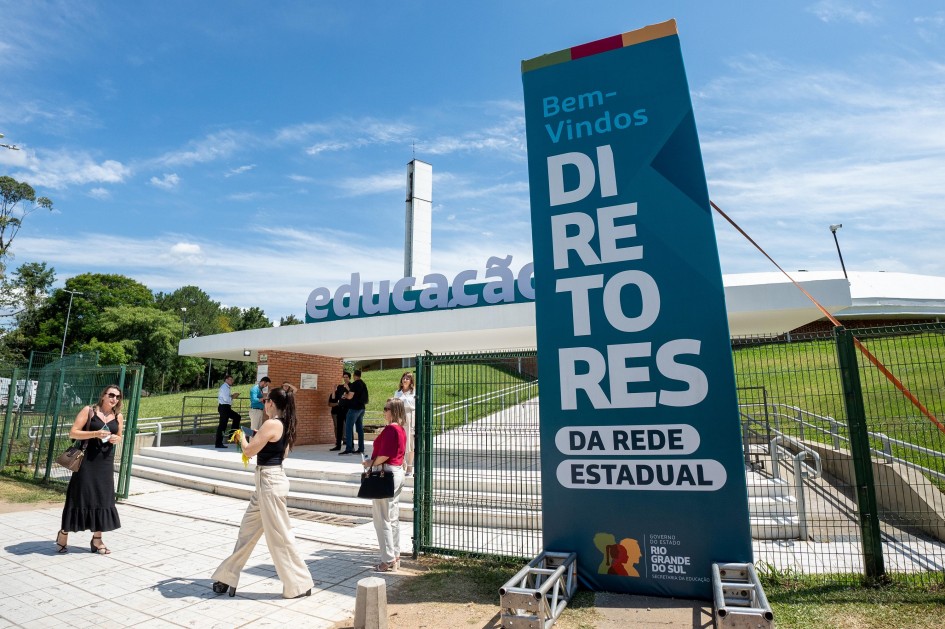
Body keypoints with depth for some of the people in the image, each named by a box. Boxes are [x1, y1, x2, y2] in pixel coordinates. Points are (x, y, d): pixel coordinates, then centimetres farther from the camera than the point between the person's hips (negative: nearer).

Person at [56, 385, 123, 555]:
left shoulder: (118, 416, 7)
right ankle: (63, 534, 24)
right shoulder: (88, 411, -4)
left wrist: (116, 439, -5)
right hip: (87, 460, -4)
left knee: (103, 498, 5)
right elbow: (72, 433, -8)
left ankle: (97, 539, 15)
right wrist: (95, 434, -20)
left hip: (106, 462, 4)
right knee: (80, 496, 1)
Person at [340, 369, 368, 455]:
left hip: (354, 408, -8)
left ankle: (348, 449, -11)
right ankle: (361, 449, 10)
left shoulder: (354, 384, -12)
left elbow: (350, 396, -15)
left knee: (348, 428, -6)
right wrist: (348, 394, 24)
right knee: (360, 428, 10)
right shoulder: (363, 384, 13)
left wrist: (345, 395, 5)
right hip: (361, 408, 8)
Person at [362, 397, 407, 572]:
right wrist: (374, 461, 11)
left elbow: (384, 455, -23)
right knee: (393, 518, 16)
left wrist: (371, 463, -6)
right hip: (398, 471, 10)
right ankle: (395, 556, 25)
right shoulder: (401, 429, 10)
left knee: (382, 519, 0)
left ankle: (388, 560, 8)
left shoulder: (390, 429, -18)